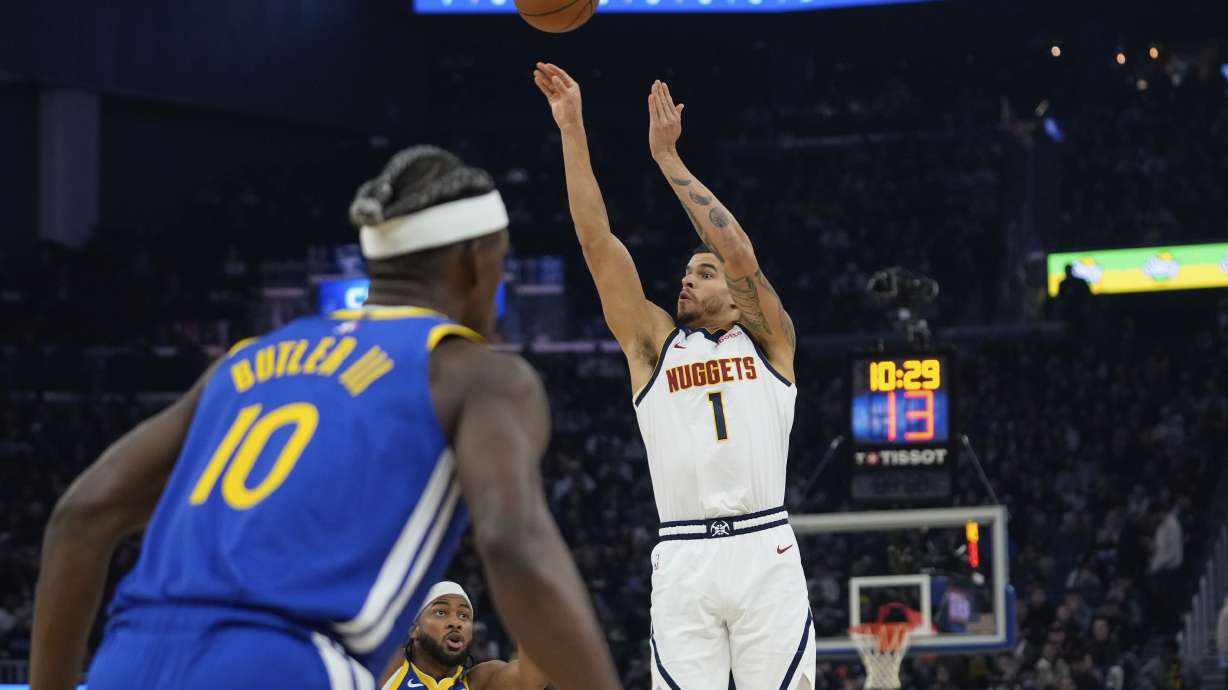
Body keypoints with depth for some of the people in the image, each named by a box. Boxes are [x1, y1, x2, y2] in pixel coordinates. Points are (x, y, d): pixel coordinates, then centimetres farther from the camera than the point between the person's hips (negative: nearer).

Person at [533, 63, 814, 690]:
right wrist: (572, 129, 4)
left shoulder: (767, 340, 13)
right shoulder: (654, 343, 18)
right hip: (683, 562, 1)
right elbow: (596, 241, 11)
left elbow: (741, 254, -3)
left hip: (765, 551, -1)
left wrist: (667, 157, -2)